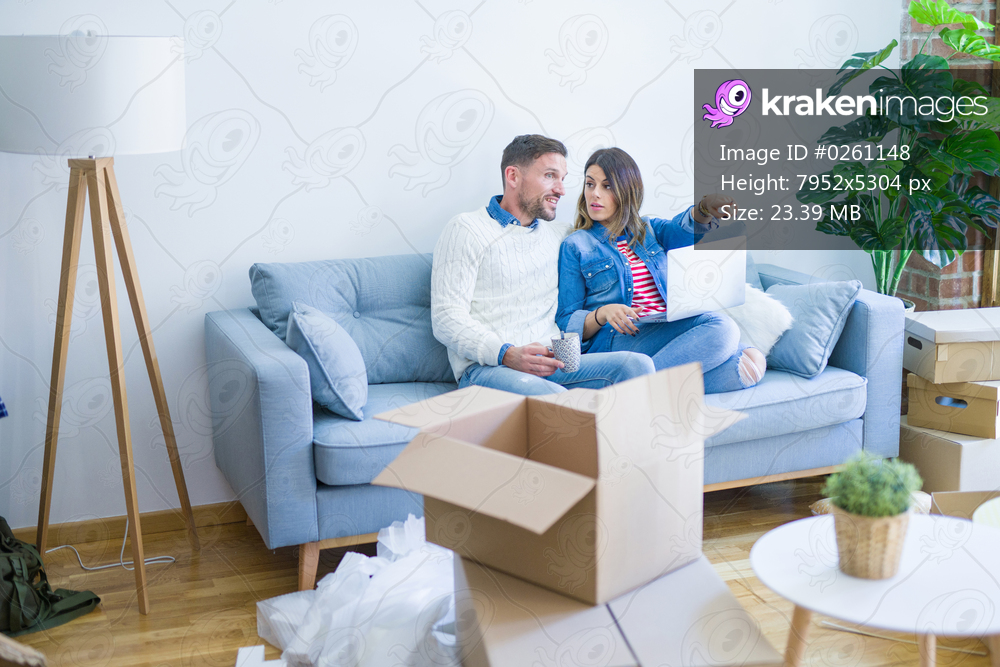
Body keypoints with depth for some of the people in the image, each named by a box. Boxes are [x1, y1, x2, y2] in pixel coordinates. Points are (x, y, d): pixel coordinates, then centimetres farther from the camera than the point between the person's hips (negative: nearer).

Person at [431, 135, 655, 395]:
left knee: (637, 364, -23)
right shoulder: (466, 230, 5)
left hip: (550, 362, 6)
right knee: (552, 396, -39)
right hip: (486, 368, -6)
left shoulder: (559, 234, 23)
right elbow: (447, 318, -5)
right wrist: (508, 354, -21)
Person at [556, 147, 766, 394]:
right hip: (618, 340, -5)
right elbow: (566, 322, 4)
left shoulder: (649, 230, 24)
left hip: (672, 331, 6)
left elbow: (683, 229, 0)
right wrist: (602, 314, -16)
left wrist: (705, 209, -22)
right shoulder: (576, 246, 11)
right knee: (720, 327, -31)